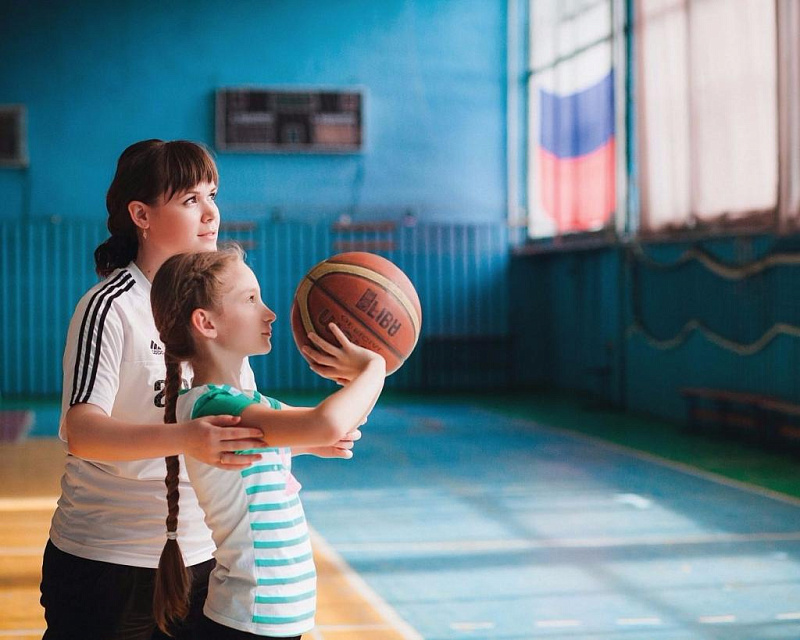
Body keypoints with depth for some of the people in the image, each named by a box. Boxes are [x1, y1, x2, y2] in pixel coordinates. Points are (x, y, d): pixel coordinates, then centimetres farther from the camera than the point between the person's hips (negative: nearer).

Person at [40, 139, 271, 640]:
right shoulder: (111, 307, -14)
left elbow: (243, 420, 9)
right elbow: (82, 432, -26)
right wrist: (186, 439, -41)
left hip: (203, 557, 6)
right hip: (108, 562, -5)